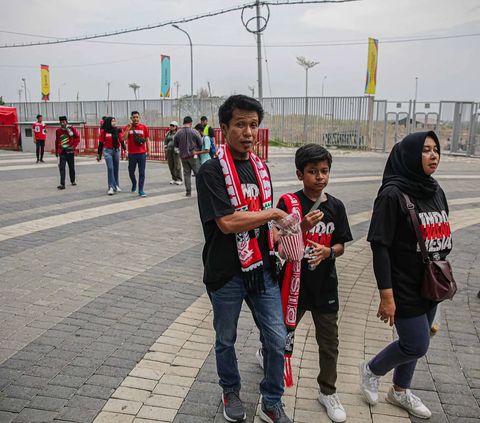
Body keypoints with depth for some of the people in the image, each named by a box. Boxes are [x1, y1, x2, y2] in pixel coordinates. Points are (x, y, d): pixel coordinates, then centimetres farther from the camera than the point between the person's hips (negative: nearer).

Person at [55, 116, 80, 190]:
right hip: (62, 152, 1)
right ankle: (62, 184, -12)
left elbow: (77, 137, 1)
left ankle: (73, 181, 32)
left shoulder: (71, 128, -3)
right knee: (62, 168, -8)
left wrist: (73, 146, -9)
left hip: (70, 151, -1)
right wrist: (56, 152, 15)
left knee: (71, 167, 12)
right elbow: (57, 141, 14)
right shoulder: (58, 131, 4)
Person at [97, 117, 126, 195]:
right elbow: (101, 143, 2)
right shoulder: (103, 131, -2)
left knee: (116, 169, 8)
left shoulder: (117, 130, 3)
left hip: (116, 150, 3)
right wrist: (99, 154, 4)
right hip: (108, 151, -2)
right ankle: (111, 187, -8)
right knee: (110, 169, -10)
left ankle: (116, 185, 21)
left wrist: (125, 149, -8)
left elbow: (121, 141, 4)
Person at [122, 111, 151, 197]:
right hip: (131, 154, 0)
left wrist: (149, 150, 3)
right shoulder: (127, 127, 2)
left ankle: (141, 190, 4)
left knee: (142, 172, -1)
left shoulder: (144, 127, 4)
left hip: (142, 154, 0)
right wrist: (128, 128, -17)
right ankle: (134, 184, 39)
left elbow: (147, 139, 9)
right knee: (131, 171, 10)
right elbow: (123, 139, -8)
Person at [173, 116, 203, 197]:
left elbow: (175, 144, 6)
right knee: (198, 172, 5)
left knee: (186, 173, 9)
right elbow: (201, 143, -6)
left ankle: (188, 191, 8)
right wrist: (198, 150, 13)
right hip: (193, 155, -3)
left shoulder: (178, 132, -3)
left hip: (183, 156, 3)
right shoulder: (194, 132, -11)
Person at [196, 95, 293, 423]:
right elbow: (227, 222, -24)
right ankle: (231, 391, 44)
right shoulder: (212, 171, -14)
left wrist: (277, 242, 1)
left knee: (278, 339, 7)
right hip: (227, 273, -5)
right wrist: (274, 213, -15)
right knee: (226, 339, 17)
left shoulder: (261, 168, 7)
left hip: (261, 269, 5)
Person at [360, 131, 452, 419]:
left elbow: (443, 237, 14)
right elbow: (380, 246, -20)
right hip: (404, 288, -7)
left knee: (414, 342, 18)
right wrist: (386, 296, -21)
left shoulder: (436, 192, 5)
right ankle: (372, 370, 27)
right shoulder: (393, 194, -18)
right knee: (417, 345, 0)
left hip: (430, 287, 7)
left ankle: (401, 391, 40)